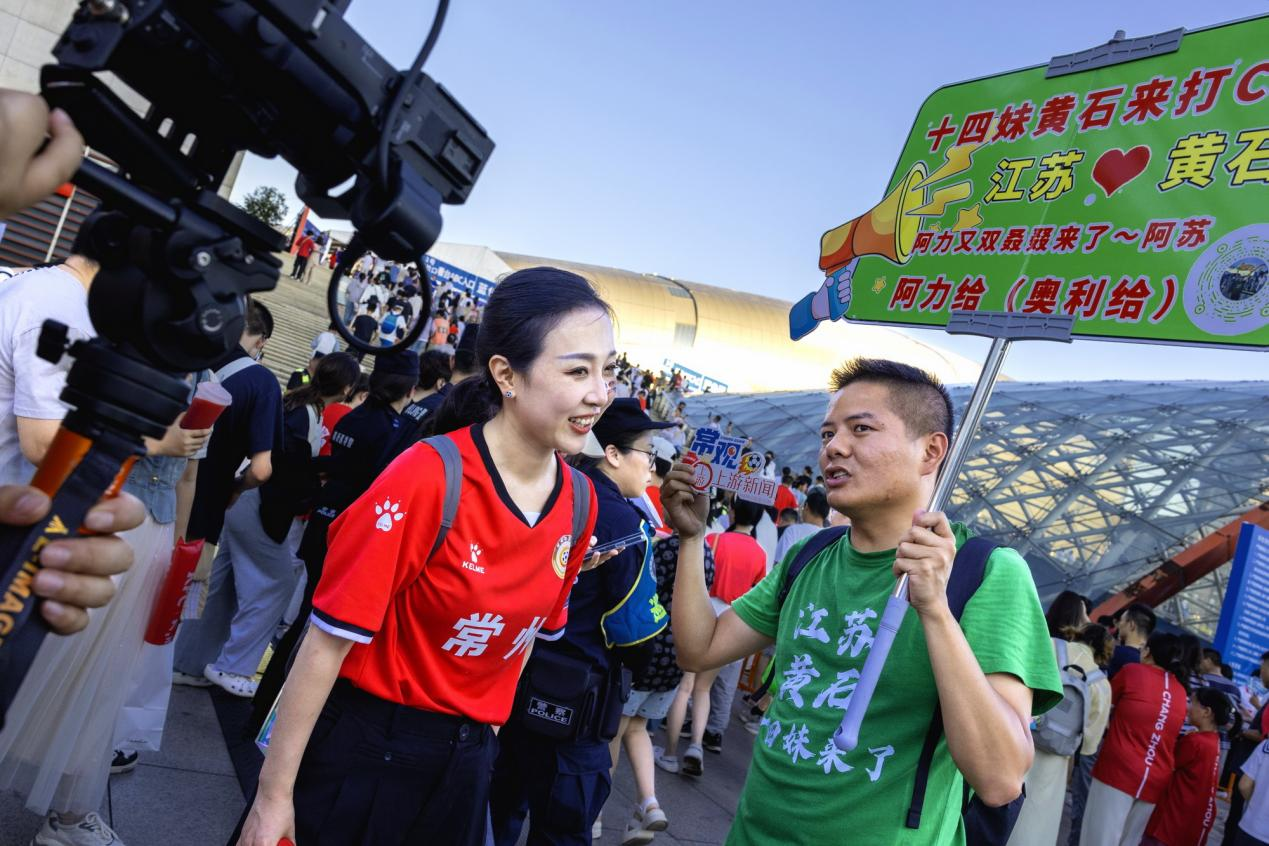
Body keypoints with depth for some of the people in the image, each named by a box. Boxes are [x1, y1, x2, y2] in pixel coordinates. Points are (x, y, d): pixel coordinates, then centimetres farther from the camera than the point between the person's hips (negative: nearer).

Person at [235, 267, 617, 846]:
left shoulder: (579, 502, -6)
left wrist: (481, 728, 13)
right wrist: (273, 794, -14)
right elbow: (331, 639, -19)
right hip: (365, 743, -5)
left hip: (467, 758, 5)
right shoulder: (428, 477, -24)